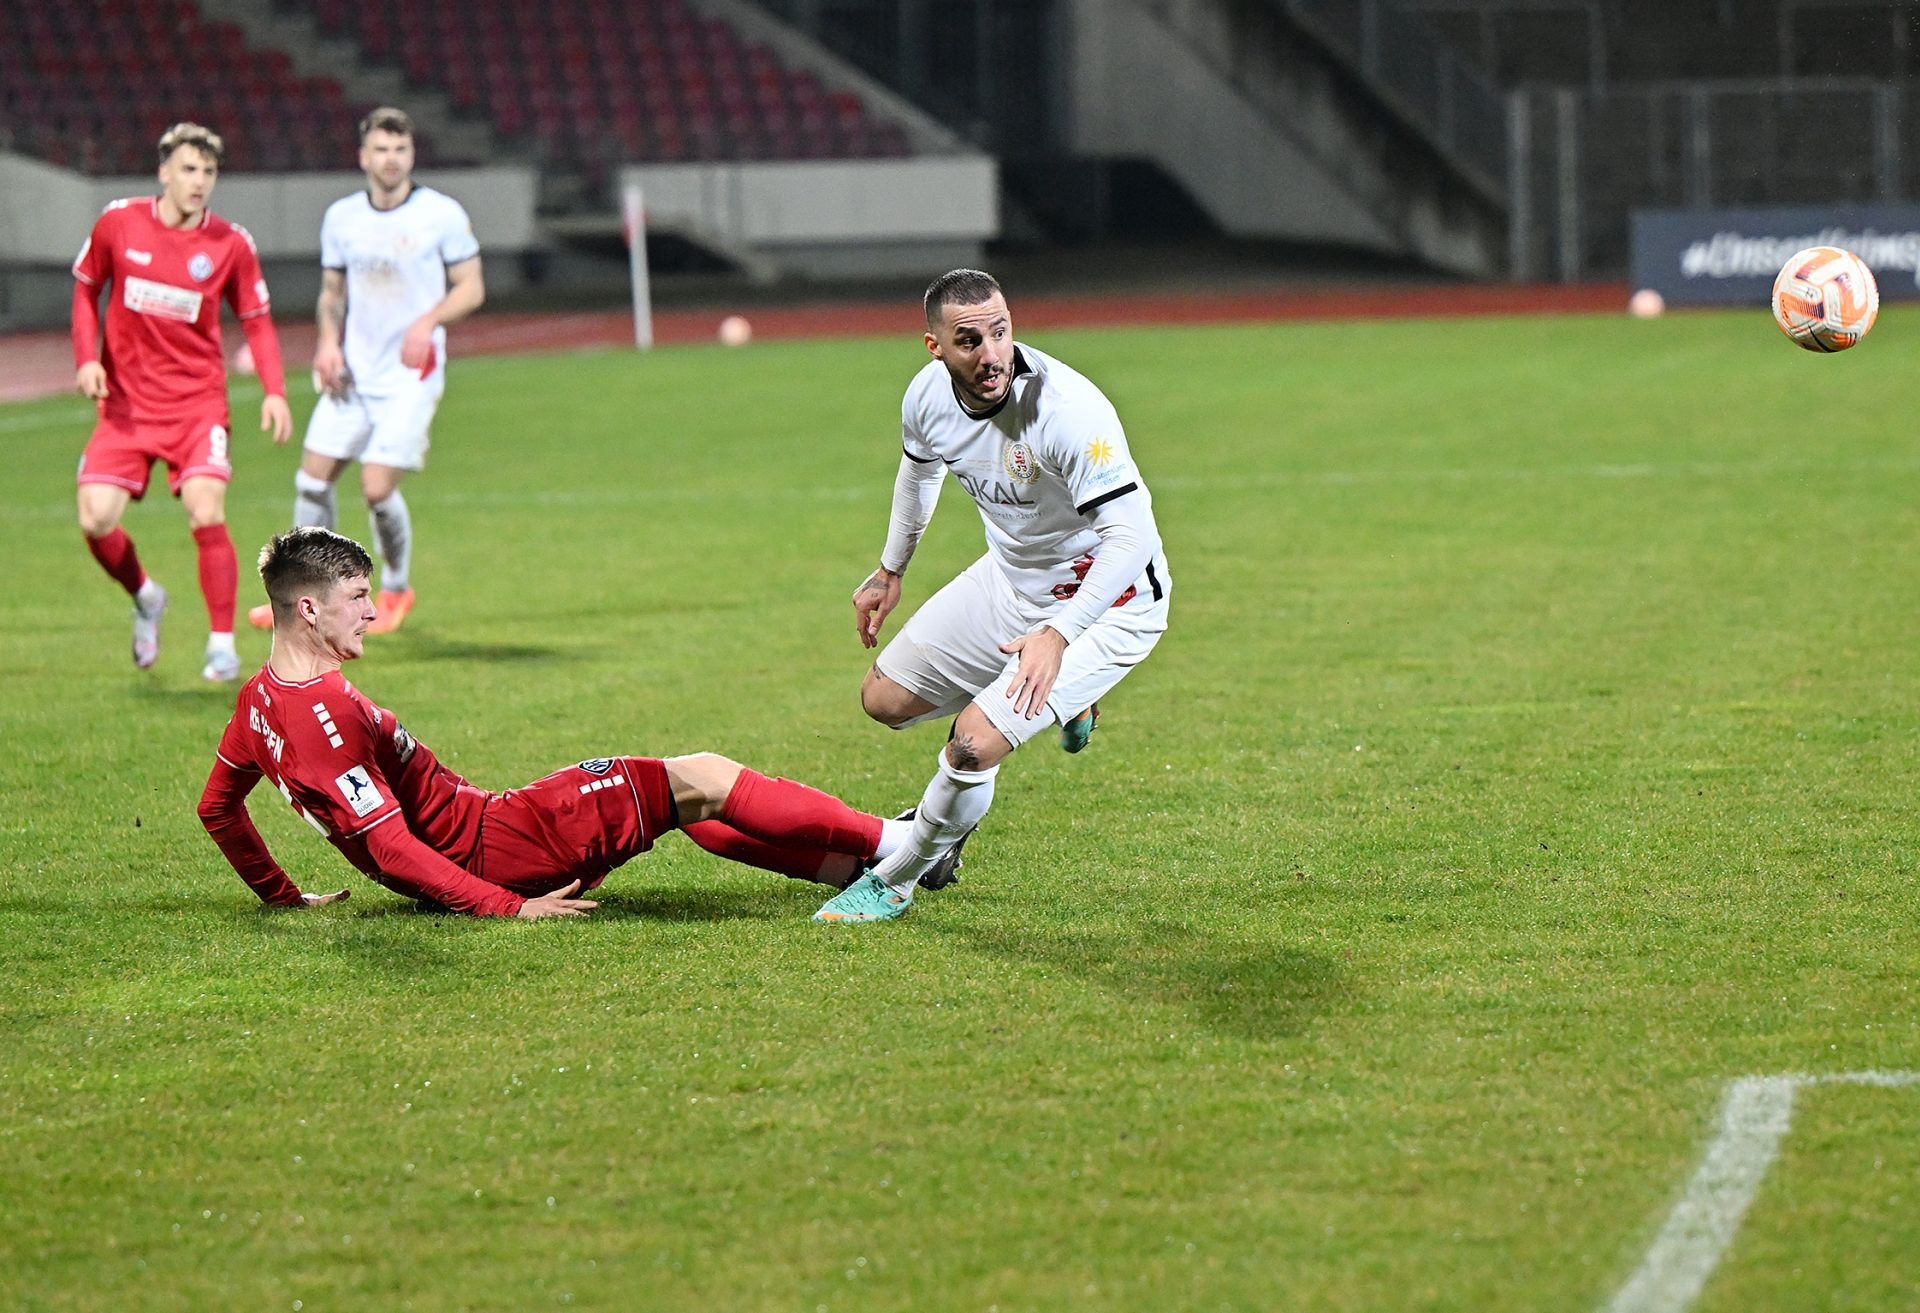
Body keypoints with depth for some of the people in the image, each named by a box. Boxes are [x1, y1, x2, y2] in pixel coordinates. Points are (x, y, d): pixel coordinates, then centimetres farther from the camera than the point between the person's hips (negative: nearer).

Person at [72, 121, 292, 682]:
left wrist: (274, 392, -9)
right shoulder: (118, 222, -3)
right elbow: (86, 287, 11)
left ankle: (222, 645, -4)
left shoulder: (231, 244, -4)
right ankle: (144, 598, 22)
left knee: (206, 516, -19)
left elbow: (257, 320, 5)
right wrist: (86, 357, -3)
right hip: (126, 403, 1)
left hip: (197, 402, -1)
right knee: (96, 519, -10)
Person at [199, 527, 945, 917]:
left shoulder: (261, 699, 6)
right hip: (487, 850, -10)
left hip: (466, 840, 10)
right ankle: (891, 844, 3)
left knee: (686, 807, 15)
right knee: (700, 781, -7)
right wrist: (508, 906, -24)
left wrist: (285, 897, 25)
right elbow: (393, 849, -26)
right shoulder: (327, 715, -24)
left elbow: (216, 808, 19)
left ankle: (853, 864, 17)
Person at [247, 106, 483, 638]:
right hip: (353, 373, 5)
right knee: (313, 479, 0)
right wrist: (328, 342, -2)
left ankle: (396, 589, 13)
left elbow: (471, 289, -3)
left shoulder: (442, 214, -6)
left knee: (378, 487, -12)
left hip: (410, 375, -5)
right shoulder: (341, 216, 7)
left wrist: (428, 322, -20)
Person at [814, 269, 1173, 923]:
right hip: (1009, 574, 8)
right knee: (884, 698, 13)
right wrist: (890, 571, 24)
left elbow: (1129, 536, -36)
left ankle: (894, 881, 7)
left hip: (1104, 599, -7)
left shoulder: (1068, 409, -34)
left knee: (973, 746, -19)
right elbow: (919, 466, 13)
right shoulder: (929, 393, -12)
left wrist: (1058, 634, -46)